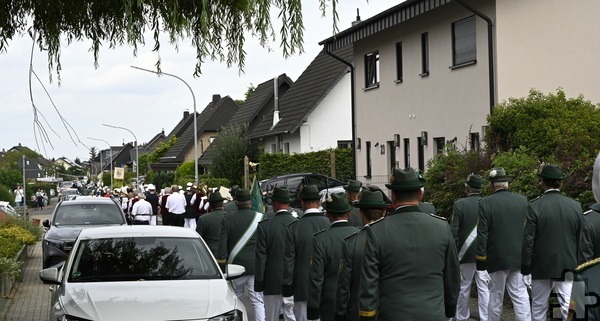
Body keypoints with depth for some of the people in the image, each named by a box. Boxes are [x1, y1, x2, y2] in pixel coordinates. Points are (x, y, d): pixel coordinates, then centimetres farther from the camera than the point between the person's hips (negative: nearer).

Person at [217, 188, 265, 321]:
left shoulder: (227, 219, -2)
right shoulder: (261, 218, -4)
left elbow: (222, 247, -3)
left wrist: (221, 269, 4)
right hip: (256, 267, -1)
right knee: (257, 301, 2)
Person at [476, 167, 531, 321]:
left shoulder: (485, 203, -10)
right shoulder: (523, 201, 1)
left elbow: (482, 236, -10)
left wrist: (481, 265, -6)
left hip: (497, 259, -3)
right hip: (519, 258, 3)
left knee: (495, 297, 8)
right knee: (520, 296, 5)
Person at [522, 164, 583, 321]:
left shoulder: (534, 206, -10)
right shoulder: (575, 206, -1)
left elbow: (528, 241, -9)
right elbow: (581, 239, 3)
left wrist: (525, 267, 0)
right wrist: (578, 264, 14)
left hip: (541, 266, -2)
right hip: (568, 266, 2)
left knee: (539, 308, 11)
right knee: (569, 308, 1)